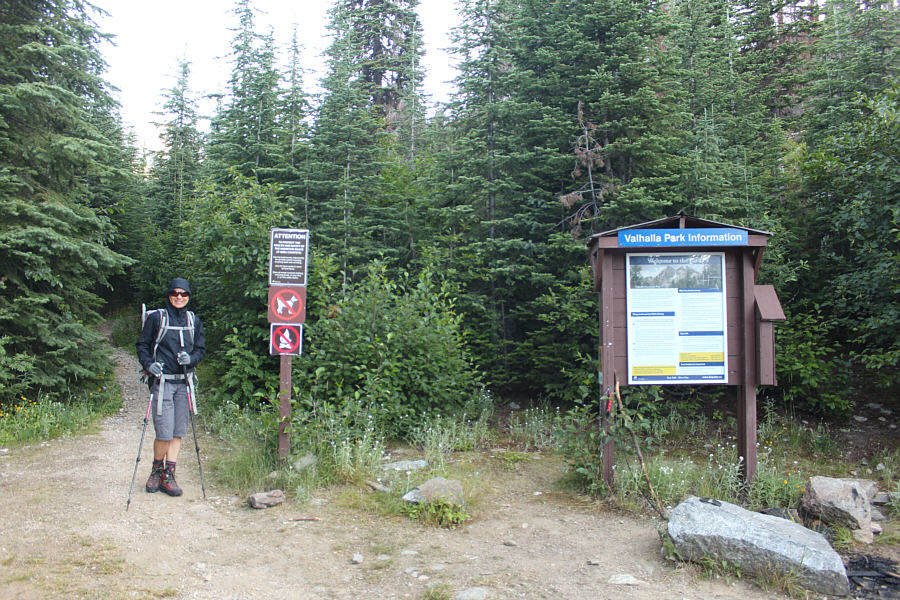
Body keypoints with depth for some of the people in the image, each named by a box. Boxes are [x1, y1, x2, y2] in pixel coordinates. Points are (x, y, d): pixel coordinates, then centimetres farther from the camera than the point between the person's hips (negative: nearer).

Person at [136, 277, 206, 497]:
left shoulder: (194, 321, 10)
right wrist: (149, 364, -12)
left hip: (184, 382, 4)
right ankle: (156, 470, 18)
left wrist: (190, 358, -8)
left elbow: (201, 349, 13)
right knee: (164, 432, -7)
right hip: (162, 382, -4)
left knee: (178, 431, 5)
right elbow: (142, 345, 4)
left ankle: (168, 475, 15)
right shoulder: (156, 318, 0)